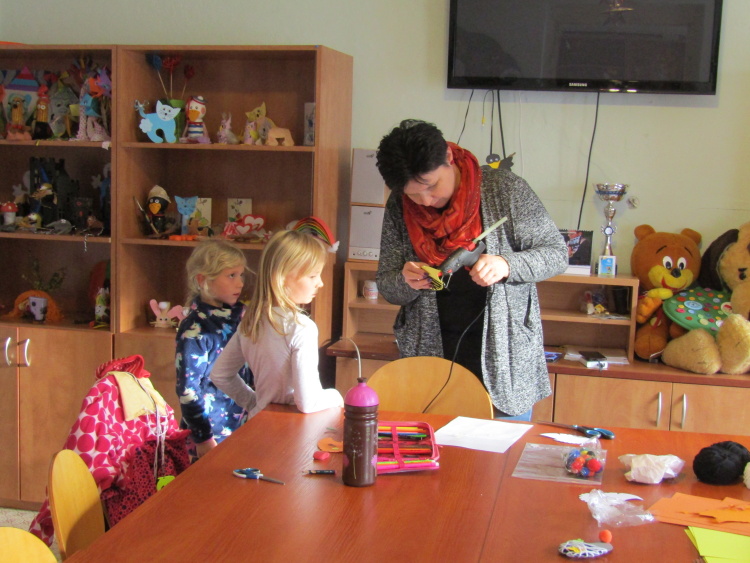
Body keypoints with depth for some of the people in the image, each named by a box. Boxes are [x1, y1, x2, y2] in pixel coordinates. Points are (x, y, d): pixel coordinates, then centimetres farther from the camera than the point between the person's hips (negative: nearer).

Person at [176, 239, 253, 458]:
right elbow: (188, 389, -17)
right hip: (213, 432, -6)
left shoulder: (240, 316, 3)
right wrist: (203, 438, -15)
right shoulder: (195, 330, -17)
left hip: (243, 422, 6)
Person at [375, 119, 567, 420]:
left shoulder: (503, 188, -7)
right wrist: (406, 282, -18)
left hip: (504, 359, -2)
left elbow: (557, 254, -3)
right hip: (429, 357, 2)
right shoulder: (399, 208, 0)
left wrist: (507, 265, -22)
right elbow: (386, 287, 6)